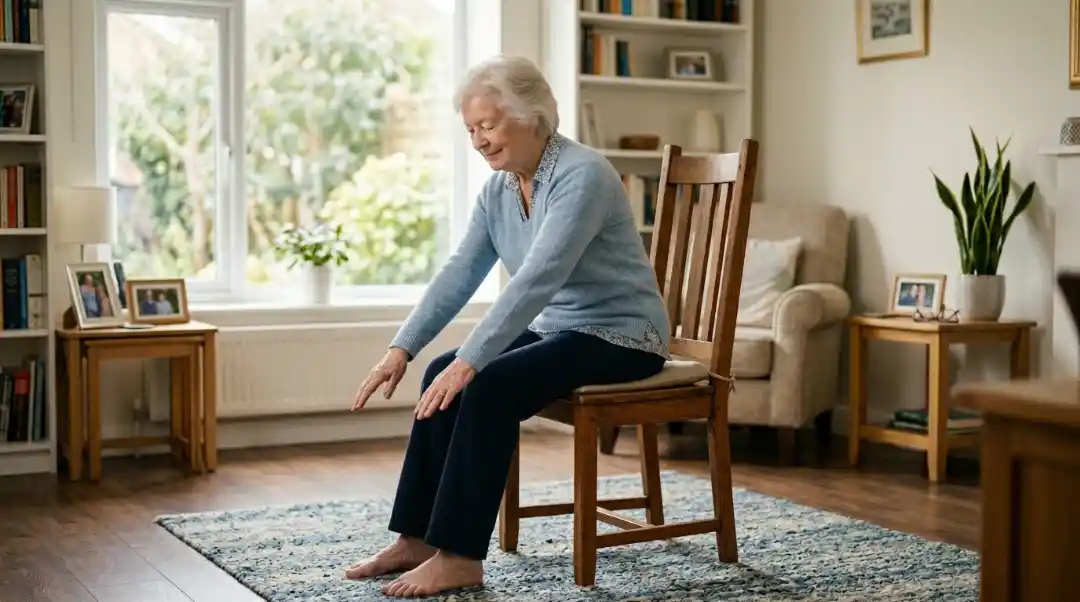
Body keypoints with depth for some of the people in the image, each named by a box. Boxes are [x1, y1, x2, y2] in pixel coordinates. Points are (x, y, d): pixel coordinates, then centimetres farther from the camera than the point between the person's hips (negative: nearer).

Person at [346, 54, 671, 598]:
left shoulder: (582, 175, -23)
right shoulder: (499, 188, 4)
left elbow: (536, 279, -32)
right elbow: (459, 273, 1)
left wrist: (469, 361, -36)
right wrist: (401, 349, -9)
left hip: (619, 335, -8)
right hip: (558, 327, 8)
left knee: (489, 387, -26)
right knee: (443, 377, -11)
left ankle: (459, 557, -18)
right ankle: (416, 538, -5)